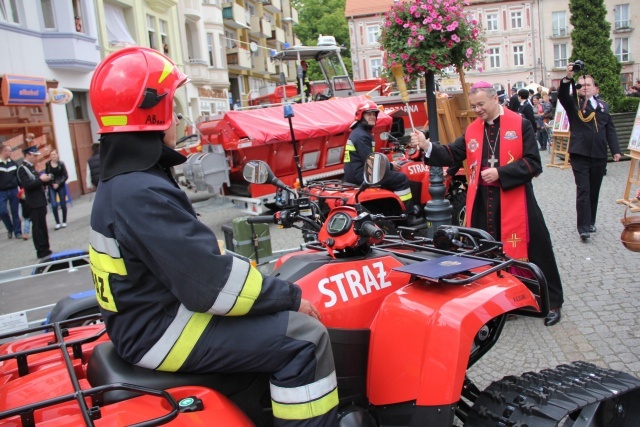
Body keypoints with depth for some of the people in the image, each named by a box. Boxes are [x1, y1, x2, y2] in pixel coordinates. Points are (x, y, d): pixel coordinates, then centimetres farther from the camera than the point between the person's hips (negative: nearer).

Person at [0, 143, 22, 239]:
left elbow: (18, 176, 10)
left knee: (15, 212, 5)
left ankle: (18, 232, 12)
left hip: (13, 190, 2)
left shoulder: (13, 163, 6)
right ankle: (10, 229, 15)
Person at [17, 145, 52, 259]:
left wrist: (45, 180, 2)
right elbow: (27, 185, -20)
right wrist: (41, 179, -21)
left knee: (42, 226, 13)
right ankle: (41, 251, -1)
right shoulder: (22, 169, -11)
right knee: (37, 227, -5)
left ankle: (45, 249, 20)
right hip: (34, 203, -9)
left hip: (40, 201, 9)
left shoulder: (31, 167, 16)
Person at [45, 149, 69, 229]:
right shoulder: (47, 164, -2)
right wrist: (52, 184, -8)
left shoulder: (61, 163, -5)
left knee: (63, 205, 5)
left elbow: (65, 176, -4)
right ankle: (57, 223, 3)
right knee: (54, 205, -8)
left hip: (61, 186, 0)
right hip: (52, 187, 0)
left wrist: (58, 183, -13)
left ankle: (64, 222, 19)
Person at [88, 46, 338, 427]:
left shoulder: (125, 179, 8)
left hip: (151, 312, 10)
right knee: (305, 337, -15)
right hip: (162, 331, -10)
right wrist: (291, 297, -14)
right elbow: (211, 282, -27)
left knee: (282, 312, 20)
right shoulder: (143, 194, -25)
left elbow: (194, 253, 12)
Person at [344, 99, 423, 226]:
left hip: (356, 172, 11)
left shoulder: (362, 132, 18)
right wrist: (391, 166, -10)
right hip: (360, 174, -11)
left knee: (393, 174, 24)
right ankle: (409, 216, -7)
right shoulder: (361, 136, -16)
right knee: (401, 178, -10)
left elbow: (370, 158, 22)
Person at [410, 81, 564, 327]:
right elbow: (451, 155, 3)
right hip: (482, 203, 4)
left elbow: (533, 163, -10)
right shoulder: (472, 130, 10)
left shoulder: (520, 124, -3)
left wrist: (500, 173, -19)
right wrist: (427, 146, -12)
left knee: (535, 251, 5)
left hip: (516, 201, -4)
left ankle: (552, 302, 22)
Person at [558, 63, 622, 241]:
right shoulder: (572, 103, 3)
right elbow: (561, 95, -18)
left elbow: (610, 129, 12)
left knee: (594, 191, 10)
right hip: (580, 155, -4)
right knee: (583, 191, -7)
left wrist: (615, 150, 4)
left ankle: (590, 222, 23)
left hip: (599, 155, 4)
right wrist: (568, 78, -34)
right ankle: (584, 227, -7)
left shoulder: (603, 105, 13)